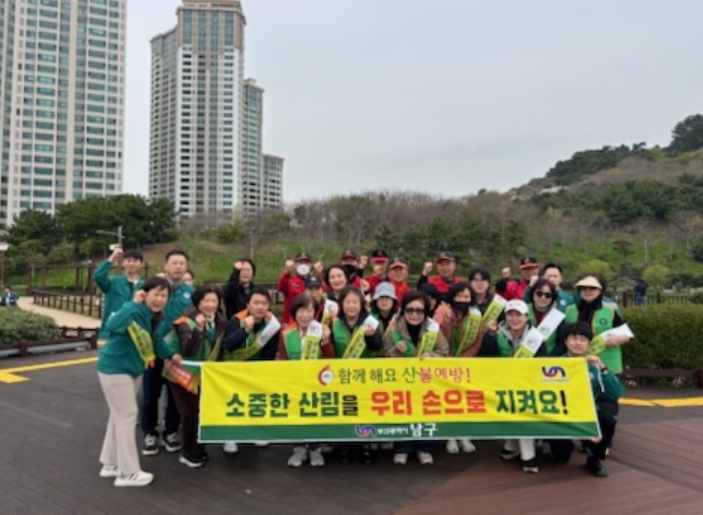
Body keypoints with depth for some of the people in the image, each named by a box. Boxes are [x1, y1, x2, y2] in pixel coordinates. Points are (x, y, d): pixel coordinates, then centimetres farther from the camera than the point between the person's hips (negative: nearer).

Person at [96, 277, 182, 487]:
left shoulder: (154, 317, 3)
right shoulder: (134, 311, -25)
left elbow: (155, 340, 17)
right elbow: (112, 326, -42)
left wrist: (171, 354, 6)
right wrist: (134, 304, -42)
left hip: (133, 369, 10)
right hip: (114, 369, -10)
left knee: (120, 416, 17)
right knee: (126, 416, -5)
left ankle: (111, 464, 32)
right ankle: (128, 473, 5)